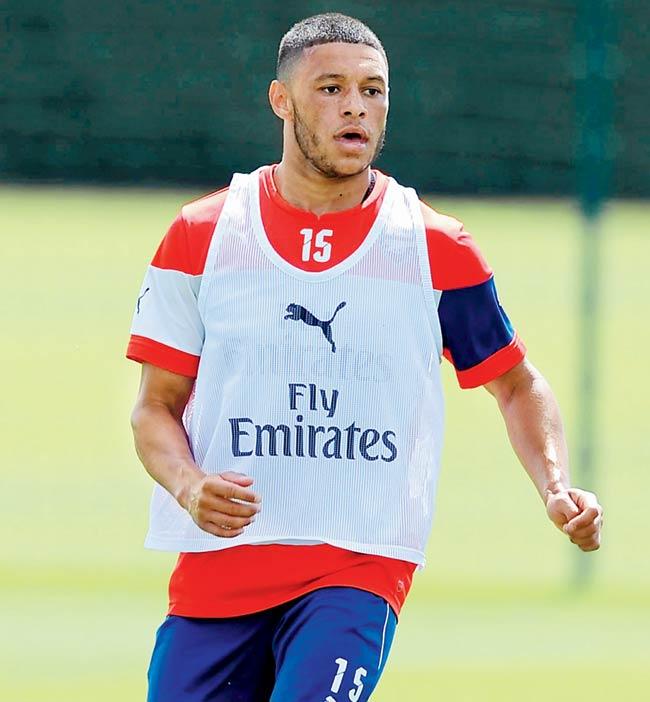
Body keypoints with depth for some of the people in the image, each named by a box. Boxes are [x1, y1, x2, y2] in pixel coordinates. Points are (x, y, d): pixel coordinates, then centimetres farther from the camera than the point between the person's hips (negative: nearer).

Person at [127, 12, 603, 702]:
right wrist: (189, 488, -14)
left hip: (361, 566, -2)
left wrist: (557, 490, -3)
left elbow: (517, 385, 15)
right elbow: (156, 408, 7)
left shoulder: (438, 249, 3)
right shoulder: (201, 235, 5)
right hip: (214, 563, 2)